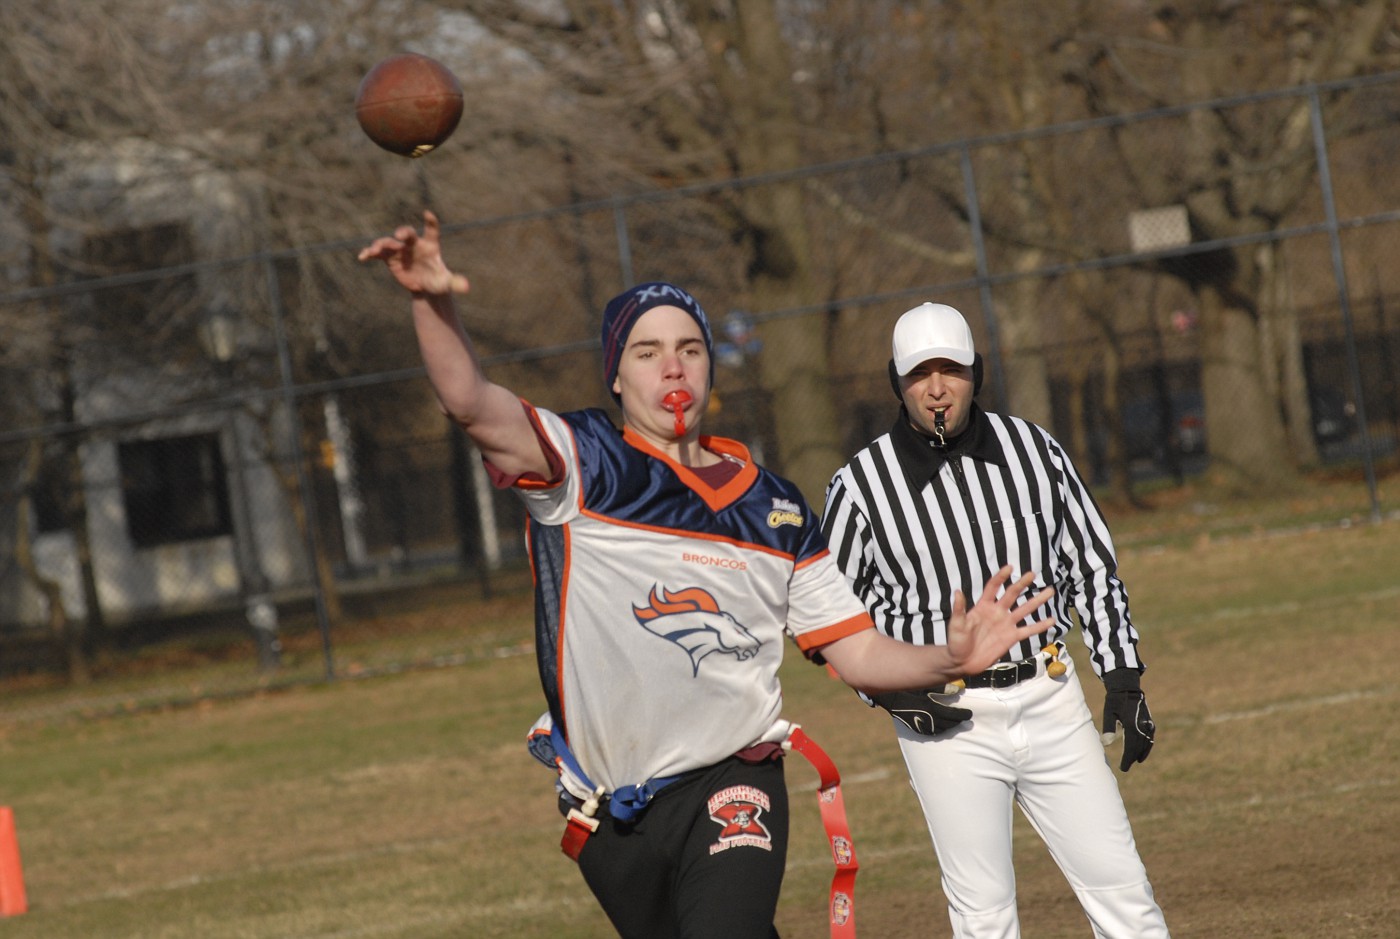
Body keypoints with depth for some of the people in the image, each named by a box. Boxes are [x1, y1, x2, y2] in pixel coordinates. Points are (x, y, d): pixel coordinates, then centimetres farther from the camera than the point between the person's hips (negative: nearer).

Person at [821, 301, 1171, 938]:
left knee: (1120, 887, 2)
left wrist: (1122, 677, 6)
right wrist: (891, 689, -11)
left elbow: (1092, 566, 11)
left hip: (1051, 699, 3)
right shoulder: (860, 486, -6)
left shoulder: (1033, 449, 2)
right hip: (946, 718, -3)